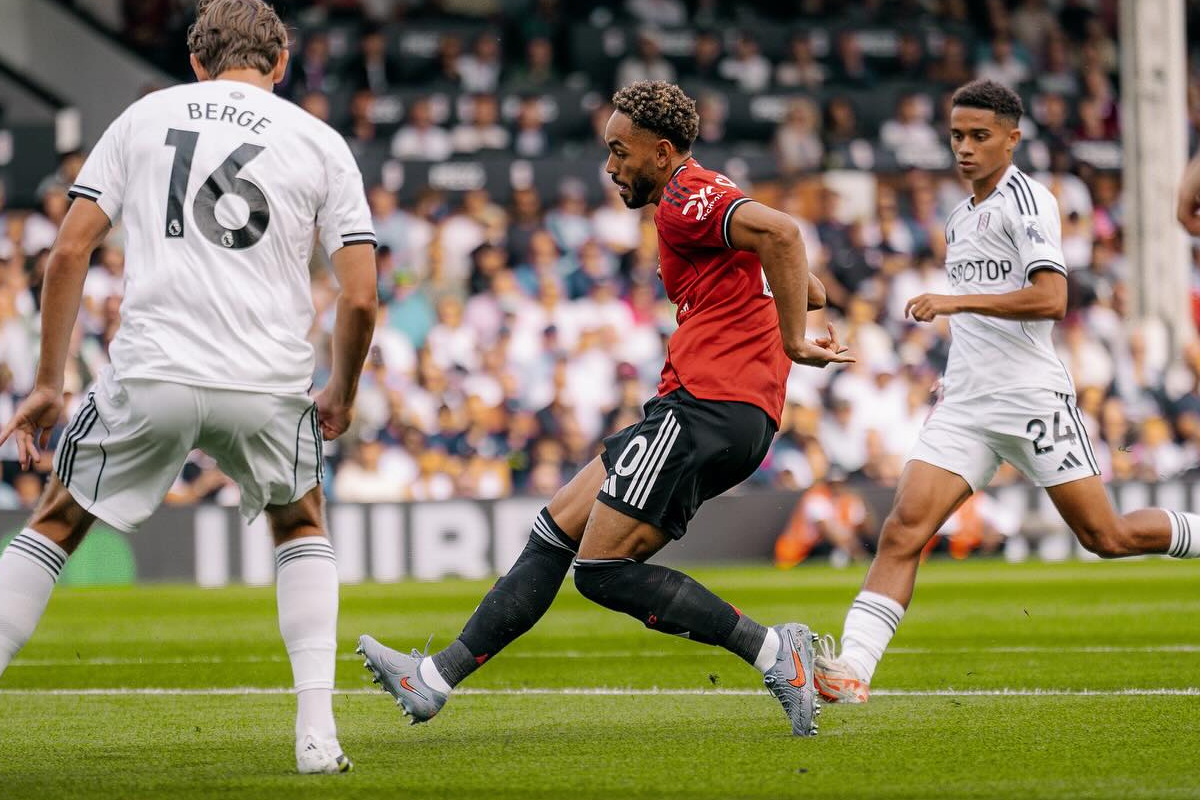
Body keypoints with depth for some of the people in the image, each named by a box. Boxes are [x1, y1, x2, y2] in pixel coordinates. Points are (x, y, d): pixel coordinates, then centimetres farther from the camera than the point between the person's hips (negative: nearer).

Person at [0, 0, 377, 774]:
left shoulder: (145, 116, 12)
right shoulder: (322, 143, 10)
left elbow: (69, 252, 6)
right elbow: (361, 298, 4)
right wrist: (341, 397, 21)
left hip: (150, 375, 0)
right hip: (270, 384, 0)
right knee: (302, 525, 28)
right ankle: (318, 730, 14)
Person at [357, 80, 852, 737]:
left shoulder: (684, 200, -9)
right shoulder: (707, 200, 23)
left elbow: (779, 234, -26)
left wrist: (792, 342, -21)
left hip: (707, 406, -11)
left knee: (603, 571, -11)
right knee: (560, 524, 11)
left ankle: (773, 654, -11)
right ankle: (438, 678, 14)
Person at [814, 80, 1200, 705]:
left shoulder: (1027, 200, -8)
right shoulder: (961, 218, 19)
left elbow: (1050, 300, -21)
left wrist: (958, 301, -24)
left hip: (1032, 396, -7)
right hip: (966, 406, 7)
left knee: (1106, 537, 0)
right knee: (902, 531, -12)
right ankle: (852, 670, -21)